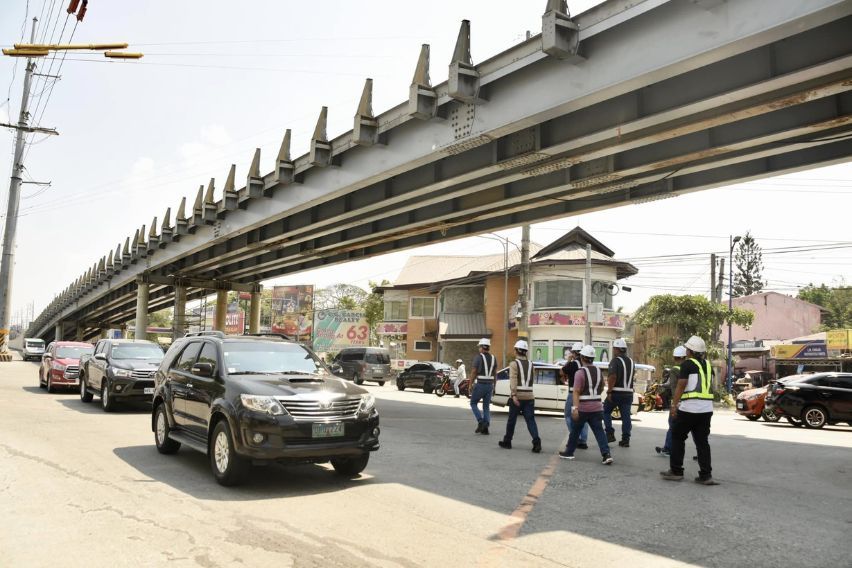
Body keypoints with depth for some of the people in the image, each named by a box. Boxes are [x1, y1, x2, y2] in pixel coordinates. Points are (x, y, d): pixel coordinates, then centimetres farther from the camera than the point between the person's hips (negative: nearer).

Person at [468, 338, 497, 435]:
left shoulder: (478, 357, -9)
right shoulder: (493, 358, 8)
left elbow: (473, 372, -10)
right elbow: (495, 373, 12)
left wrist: (470, 385, -2)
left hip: (480, 384, -5)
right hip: (490, 385, 5)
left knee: (473, 403, 10)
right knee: (486, 406, 11)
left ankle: (480, 422, -6)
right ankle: (485, 426, 2)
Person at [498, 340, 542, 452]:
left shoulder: (514, 364, -5)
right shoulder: (530, 364, 9)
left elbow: (513, 380, -16)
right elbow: (530, 379, 13)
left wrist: (514, 395, -21)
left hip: (518, 396, -3)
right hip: (529, 396, 3)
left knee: (512, 419, 10)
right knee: (530, 420, 1)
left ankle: (507, 442, 23)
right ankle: (536, 441, -16)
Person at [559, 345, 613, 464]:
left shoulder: (580, 373, -13)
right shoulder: (599, 371, 9)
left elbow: (576, 392, -19)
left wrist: (575, 408, -22)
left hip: (583, 407, -5)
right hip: (597, 407, 5)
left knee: (575, 430, 10)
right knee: (599, 431, 2)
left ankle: (569, 452, 22)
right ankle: (606, 454, -11)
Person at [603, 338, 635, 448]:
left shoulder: (615, 361, -11)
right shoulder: (631, 361, 13)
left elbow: (612, 377, -22)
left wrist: (609, 391, -19)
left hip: (616, 392, -6)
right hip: (628, 392, 6)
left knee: (606, 411, 9)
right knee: (626, 416, 6)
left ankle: (610, 434, 1)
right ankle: (625, 439, 6)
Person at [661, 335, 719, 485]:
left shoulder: (688, 364, -8)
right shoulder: (708, 365, 13)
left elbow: (681, 386, -12)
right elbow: (710, 387, 19)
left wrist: (674, 405, -10)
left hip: (689, 407, -6)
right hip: (707, 408, 7)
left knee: (677, 438, 6)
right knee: (702, 441, 9)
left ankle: (676, 471, 9)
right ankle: (706, 475, 6)